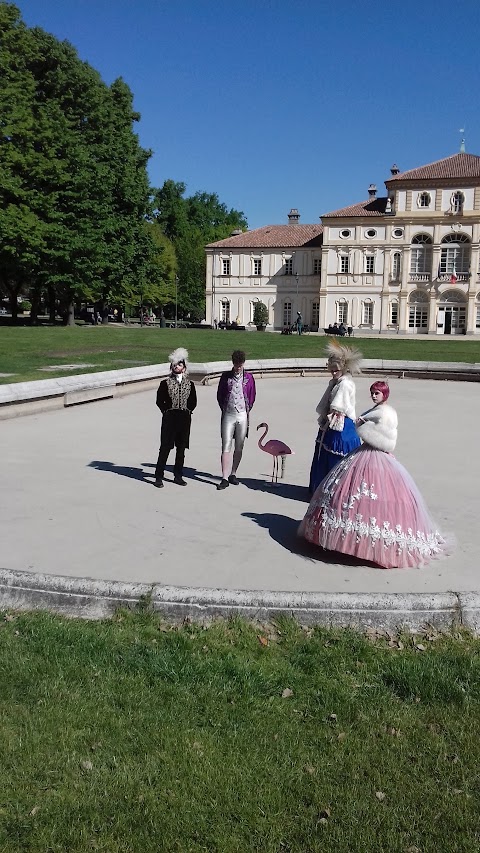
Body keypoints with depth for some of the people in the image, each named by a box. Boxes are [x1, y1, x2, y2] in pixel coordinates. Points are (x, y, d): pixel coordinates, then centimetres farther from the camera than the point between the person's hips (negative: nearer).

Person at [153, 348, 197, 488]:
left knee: (181, 448, 8)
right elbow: (159, 401, 4)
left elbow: (193, 402, 14)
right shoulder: (165, 383, 2)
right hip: (169, 418, -3)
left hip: (185, 419, 3)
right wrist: (166, 411, -2)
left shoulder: (189, 384, 8)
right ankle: (159, 477, 2)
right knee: (165, 448, -3)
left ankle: (178, 476, 18)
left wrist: (187, 411, 5)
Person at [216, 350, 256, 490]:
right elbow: (219, 395, 12)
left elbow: (252, 396, 14)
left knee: (239, 447, 7)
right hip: (228, 415, -1)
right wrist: (224, 409, 10)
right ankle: (225, 478, -7)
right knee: (226, 446, -6)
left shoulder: (248, 377, 5)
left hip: (242, 415, 1)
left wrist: (247, 410, 10)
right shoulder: (226, 376, 4)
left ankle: (233, 474, 20)